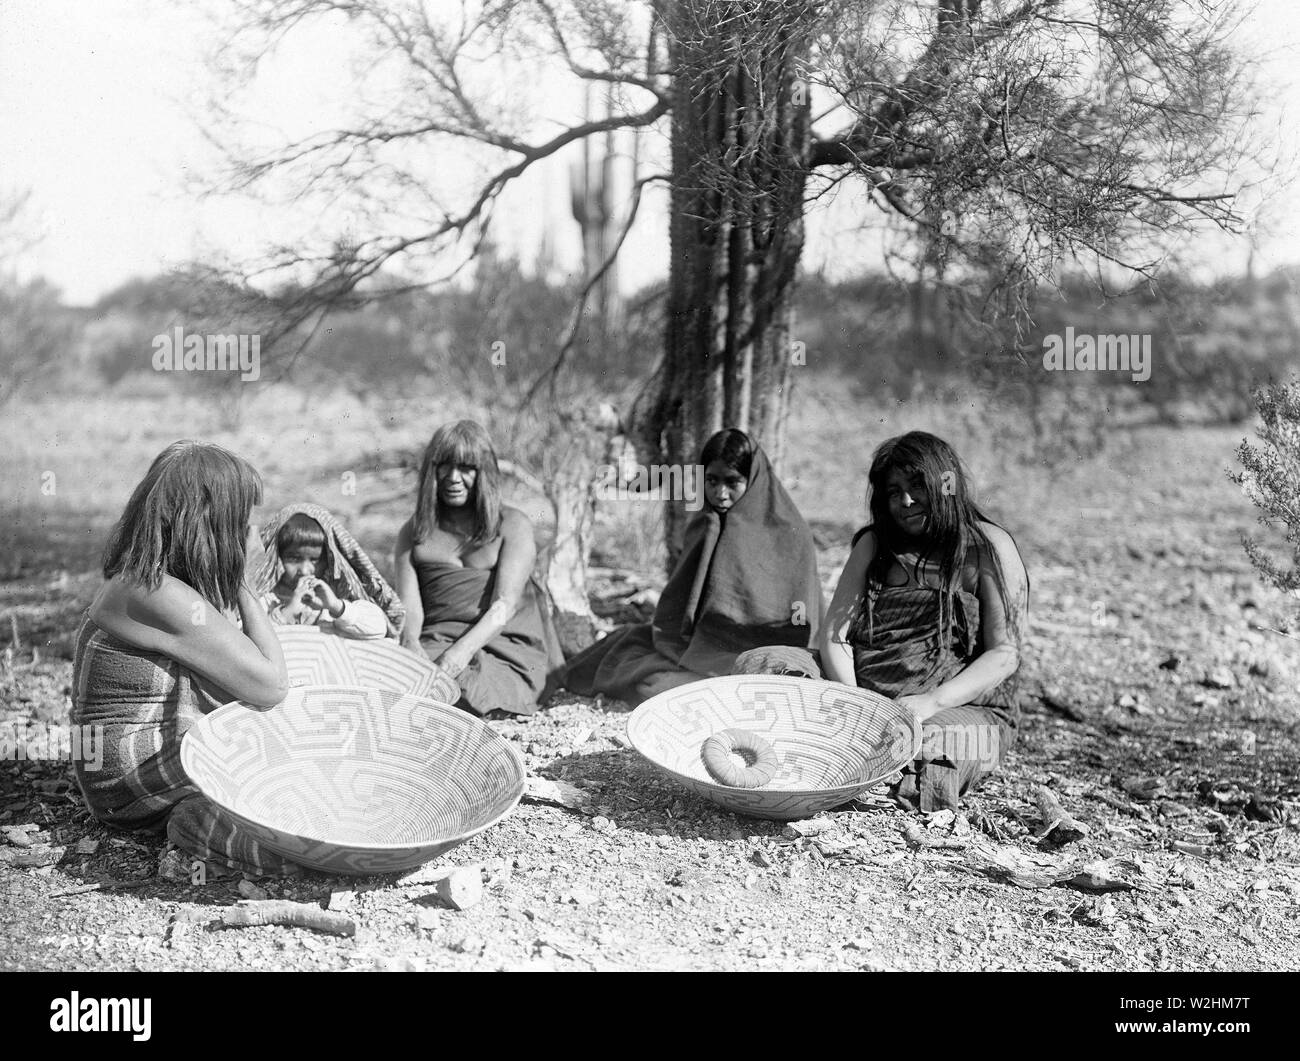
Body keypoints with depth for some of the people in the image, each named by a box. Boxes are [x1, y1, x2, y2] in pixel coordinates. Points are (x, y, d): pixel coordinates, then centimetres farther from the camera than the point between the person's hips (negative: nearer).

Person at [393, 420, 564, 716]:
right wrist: (411, 644, -19)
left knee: (456, 686, -37)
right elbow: (408, 604, 6)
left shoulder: (513, 525, 10)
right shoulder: (414, 533, 20)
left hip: (507, 649, -2)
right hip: (434, 644, 2)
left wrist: (461, 652, -22)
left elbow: (505, 605, -4)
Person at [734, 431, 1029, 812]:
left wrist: (932, 702, -21)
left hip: (965, 707, -4)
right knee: (758, 667, -17)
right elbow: (834, 634, 6)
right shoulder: (875, 543, 14)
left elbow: (1004, 655, -6)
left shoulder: (989, 547, 1)